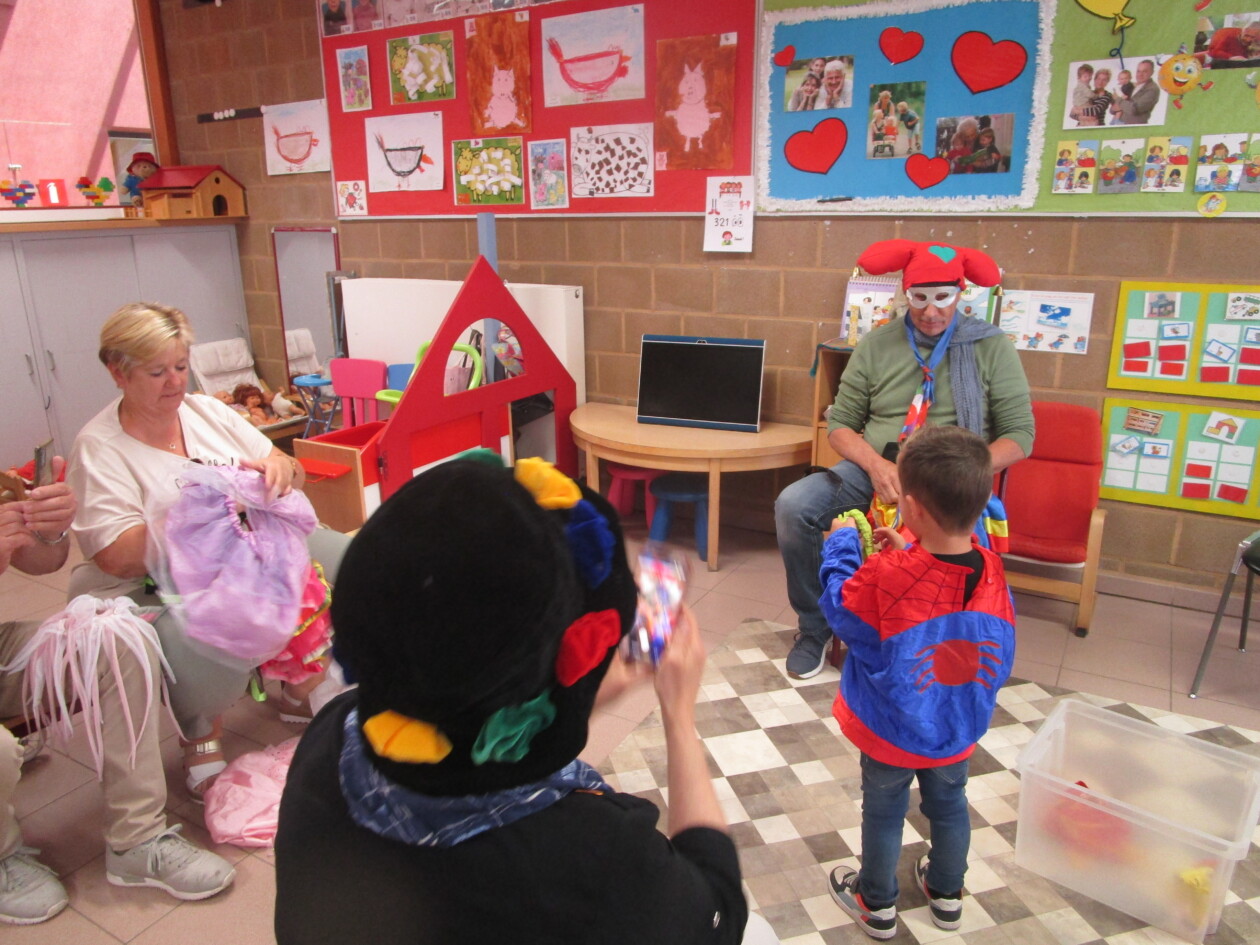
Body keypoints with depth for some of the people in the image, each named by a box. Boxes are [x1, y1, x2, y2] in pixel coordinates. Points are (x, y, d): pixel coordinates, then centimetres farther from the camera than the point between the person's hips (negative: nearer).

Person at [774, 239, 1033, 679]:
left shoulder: (990, 347, 4)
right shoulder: (876, 345, 8)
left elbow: (1019, 433, 1)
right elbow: (840, 423, 6)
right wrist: (875, 464, -15)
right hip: (874, 469, 2)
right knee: (792, 506, -23)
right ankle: (814, 627, 0)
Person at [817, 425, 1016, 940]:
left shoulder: (886, 575, -34)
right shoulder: (990, 568, -19)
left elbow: (838, 605, -15)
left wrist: (842, 544, -3)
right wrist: (908, 553, 1)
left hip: (891, 731, -4)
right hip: (959, 728, 4)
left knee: (884, 812, 18)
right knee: (949, 805, 27)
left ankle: (877, 903, 39)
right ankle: (947, 893, 50)